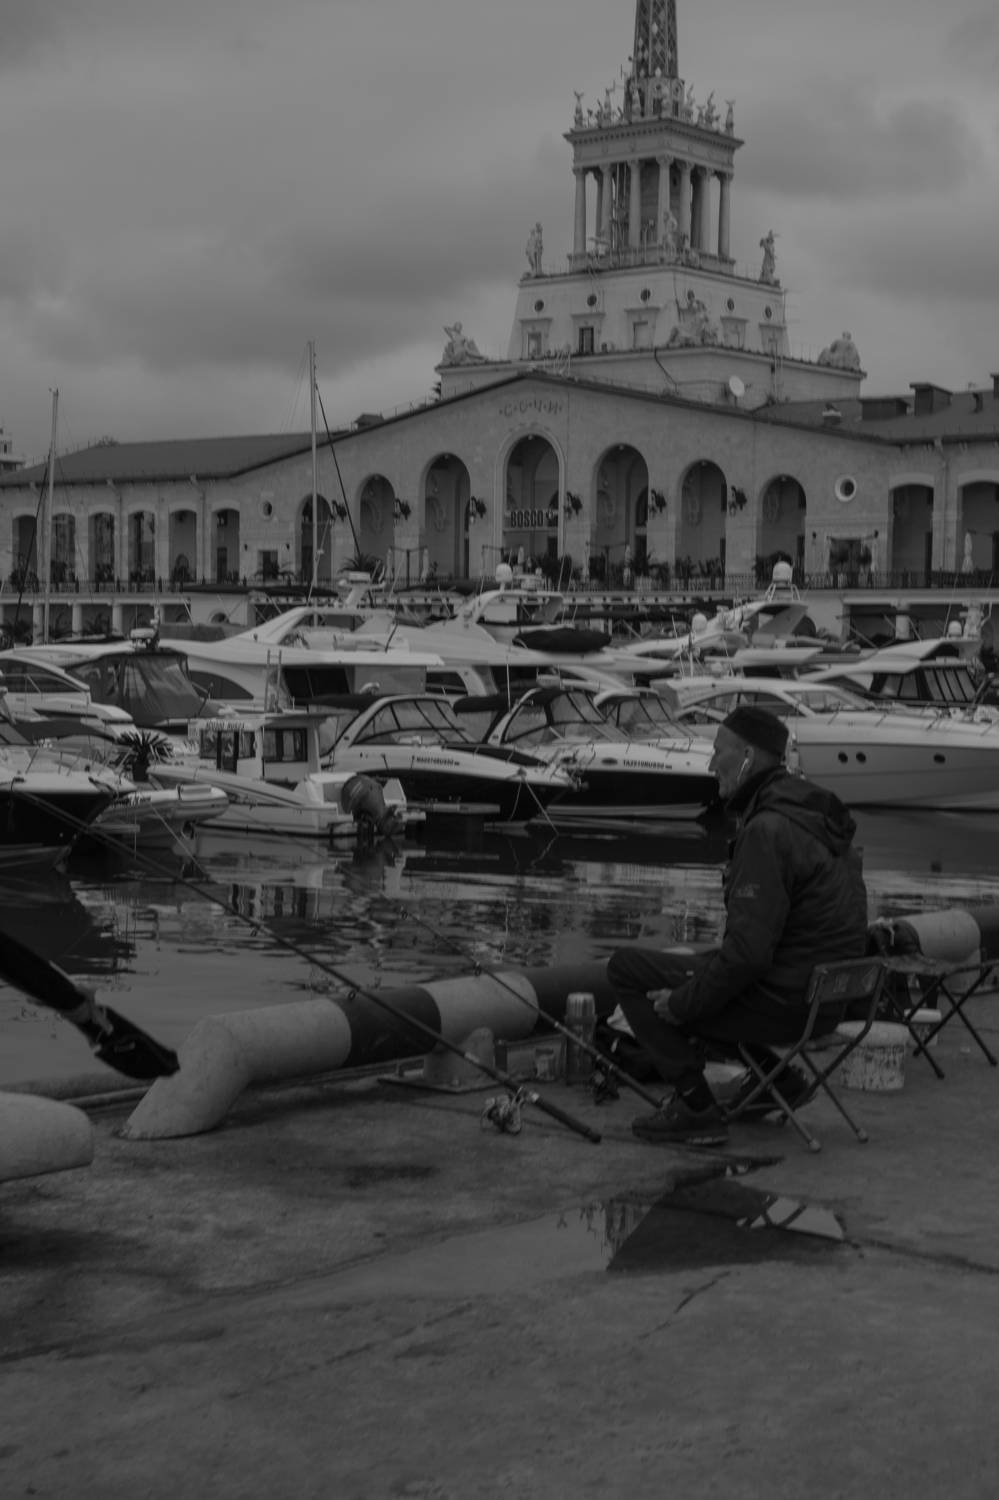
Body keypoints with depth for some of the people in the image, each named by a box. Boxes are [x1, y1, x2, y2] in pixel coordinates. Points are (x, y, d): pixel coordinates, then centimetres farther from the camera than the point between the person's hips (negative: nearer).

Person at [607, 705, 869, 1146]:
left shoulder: (766, 831, -22)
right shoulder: (819, 815, 10)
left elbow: (748, 950, -26)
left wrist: (683, 1002, -13)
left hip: (783, 1000, -10)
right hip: (827, 993, 10)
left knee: (628, 969, -4)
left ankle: (695, 1107, -3)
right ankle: (777, 1078, 23)